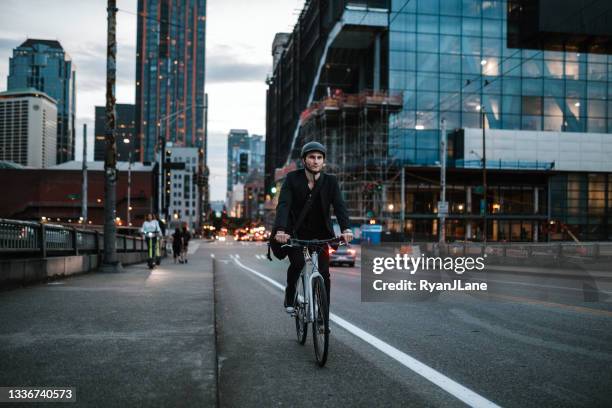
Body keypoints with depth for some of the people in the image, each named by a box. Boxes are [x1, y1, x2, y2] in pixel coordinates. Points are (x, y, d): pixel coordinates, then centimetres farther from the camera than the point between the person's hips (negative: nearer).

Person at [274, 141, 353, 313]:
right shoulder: (293, 178, -11)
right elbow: (283, 205, -22)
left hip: (320, 234, 2)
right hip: (296, 233, -1)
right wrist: (280, 230, -39)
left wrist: (346, 229, -37)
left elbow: (339, 206, -18)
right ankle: (290, 296, 3)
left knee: (324, 273, -8)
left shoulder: (330, 181, -7)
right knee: (298, 263, -24)